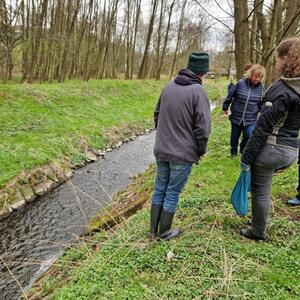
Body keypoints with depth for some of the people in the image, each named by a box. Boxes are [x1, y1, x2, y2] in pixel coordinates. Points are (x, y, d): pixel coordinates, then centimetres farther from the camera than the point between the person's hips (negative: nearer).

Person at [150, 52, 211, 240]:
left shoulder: (169, 86, 3)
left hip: (161, 149, 6)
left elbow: (157, 115, 11)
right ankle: (164, 232, 24)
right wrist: (201, 150, -2)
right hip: (183, 153, -5)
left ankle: (154, 229, 28)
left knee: (160, 189, 17)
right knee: (172, 193, 9)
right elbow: (203, 128, -18)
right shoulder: (198, 91, -16)